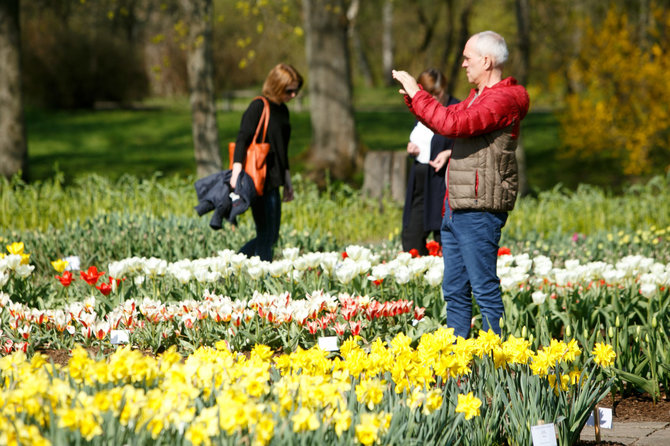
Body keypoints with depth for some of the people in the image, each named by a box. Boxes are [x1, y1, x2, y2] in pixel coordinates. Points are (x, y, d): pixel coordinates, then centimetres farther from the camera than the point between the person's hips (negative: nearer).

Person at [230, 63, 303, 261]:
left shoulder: (282, 110, 15)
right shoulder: (258, 107, -11)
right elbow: (242, 139, -18)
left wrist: (287, 180, 26)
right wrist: (236, 170, -30)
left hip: (273, 181, 9)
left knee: (271, 236, 12)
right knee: (266, 236, -6)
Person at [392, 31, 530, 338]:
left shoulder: (503, 100, -14)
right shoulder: (478, 96, 19)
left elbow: (452, 124, -25)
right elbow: (450, 118, 33)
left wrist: (417, 94, -14)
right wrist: (411, 98, 18)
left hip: (480, 211, -10)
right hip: (455, 208, 10)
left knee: (484, 289, -8)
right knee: (454, 291, 12)